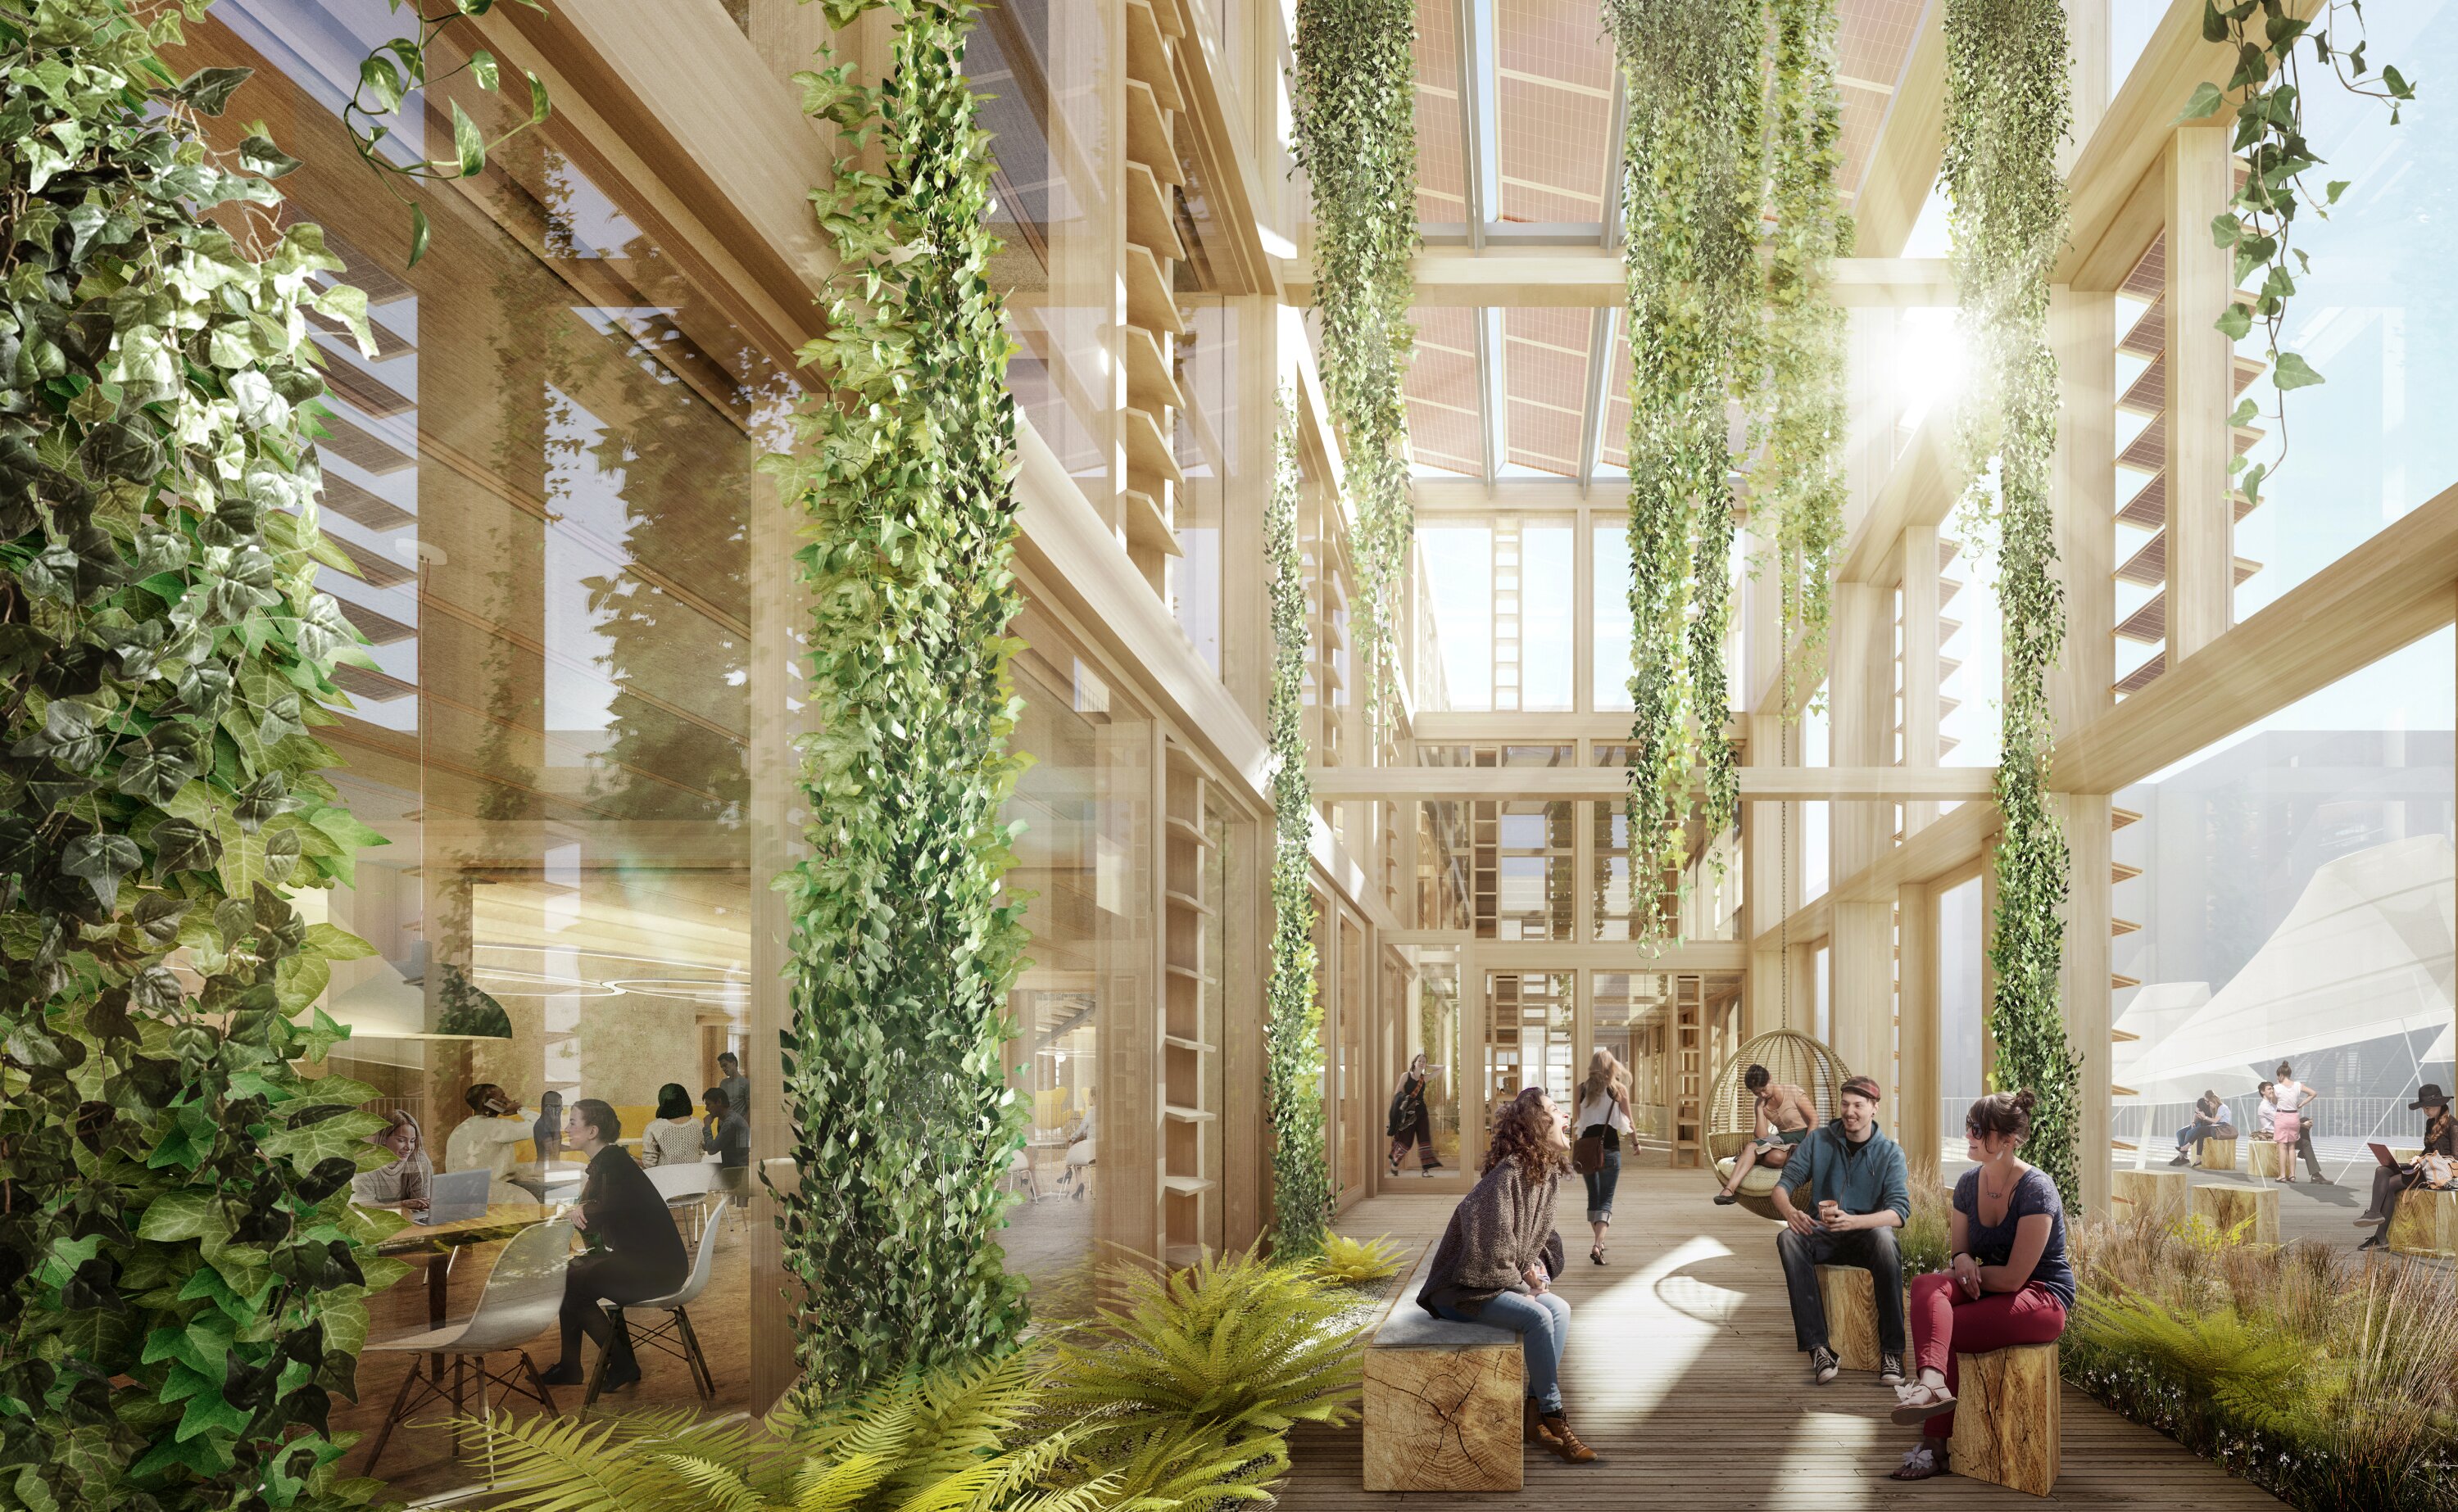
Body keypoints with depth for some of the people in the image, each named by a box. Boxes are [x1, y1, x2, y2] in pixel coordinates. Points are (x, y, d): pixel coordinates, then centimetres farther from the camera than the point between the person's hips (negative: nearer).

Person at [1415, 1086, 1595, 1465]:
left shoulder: (1545, 1175, 5)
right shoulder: (1506, 1178, -24)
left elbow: (1542, 1235, 22)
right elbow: (1491, 1254, -24)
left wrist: (1540, 1264, 3)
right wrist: (1524, 1286, -13)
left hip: (1505, 1282, 9)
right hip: (1464, 1291, -9)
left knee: (1560, 1309, -12)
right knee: (1537, 1316, -26)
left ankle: (1536, 1414, -11)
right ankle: (1553, 1420, -16)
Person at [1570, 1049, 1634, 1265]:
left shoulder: (1582, 1089, 2)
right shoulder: (1619, 1089, -2)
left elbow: (1577, 1120, 5)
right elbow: (1628, 1121, 3)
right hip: (1610, 1148, -3)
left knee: (1593, 1196, 20)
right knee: (1606, 1200, -3)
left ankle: (1599, 1241, 31)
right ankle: (1598, 1244, -22)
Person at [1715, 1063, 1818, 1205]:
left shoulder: (1793, 1092, -8)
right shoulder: (1761, 1104, 5)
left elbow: (1814, 1119, -11)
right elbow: (1762, 1136, -4)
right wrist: (1760, 1108, -9)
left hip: (1802, 1136, -5)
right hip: (1782, 1138, 5)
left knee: (1776, 1156, -39)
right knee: (1751, 1146, -27)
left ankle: (1745, 1159, -10)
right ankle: (1730, 1189, -39)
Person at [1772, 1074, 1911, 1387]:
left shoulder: (1889, 1152, -1)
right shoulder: (1819, 1141, 5)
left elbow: (1899, 1211, -14)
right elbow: (1784, 1184, 0)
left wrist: (1853, 1221, -34)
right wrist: (1788, 1211, -26)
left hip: (1866, 1234, -2)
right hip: (1823, 1236, 2)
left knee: (1884, 1238, -38)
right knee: (1788, 1237, -32)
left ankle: (1891, 1351, -31)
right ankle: (1817, 1348, -37)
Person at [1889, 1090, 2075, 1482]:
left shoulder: (2036, 1190, -18)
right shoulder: (1969, 1184, 4)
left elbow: (2013, 1277, -20)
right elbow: (1958, 1248, 13)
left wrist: (1972, 1270, -6)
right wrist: (1962, 1261, -11)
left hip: (2043, 1298, -6)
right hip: (1991, 1289, 6)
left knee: (1936, 1327, -26)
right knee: (1926, 1286, -27)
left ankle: (1934, 1445, -24)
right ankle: (1932, 1381, -48)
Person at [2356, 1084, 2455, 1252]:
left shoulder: (2452, 1125, -6)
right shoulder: (2430, 1123, 20)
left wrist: (2426, 1160, -17)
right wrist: (2420, 1159, 6)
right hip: (2425, 1167, 9)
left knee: (2390, 1184, -23)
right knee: (2382, 1171, -18)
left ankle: (2381, 1236, -22)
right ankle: (2375, 1212, -33)